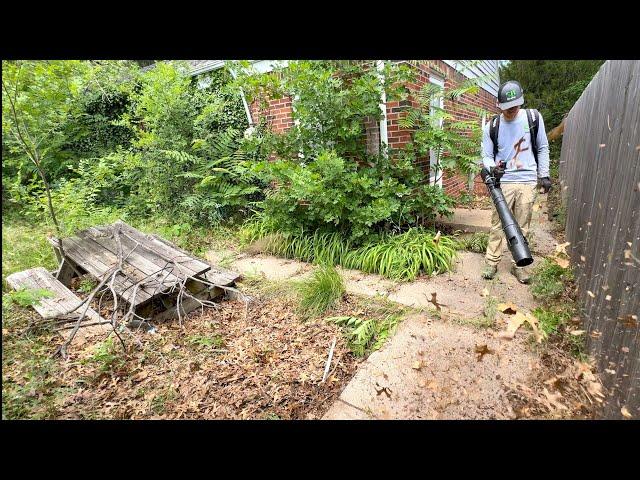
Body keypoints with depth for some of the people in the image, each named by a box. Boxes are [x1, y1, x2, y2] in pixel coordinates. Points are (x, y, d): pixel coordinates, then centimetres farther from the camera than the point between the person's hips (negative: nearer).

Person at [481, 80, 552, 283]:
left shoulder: (534, 118, 5)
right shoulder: (492, 126, 1)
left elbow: (543, 149, 10)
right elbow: (486, 156, 2)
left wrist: (544, 175, 3)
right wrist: (492, 168, -20)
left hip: (528, 182, 1)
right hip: (503, 182, -1)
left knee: (522, 227, 6)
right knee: (498, 224, 0)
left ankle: (519, 265, 16)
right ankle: (492, 262, 10)